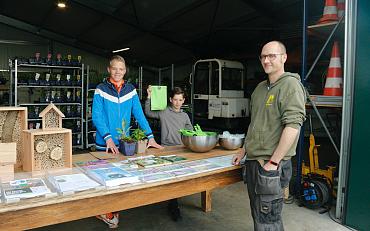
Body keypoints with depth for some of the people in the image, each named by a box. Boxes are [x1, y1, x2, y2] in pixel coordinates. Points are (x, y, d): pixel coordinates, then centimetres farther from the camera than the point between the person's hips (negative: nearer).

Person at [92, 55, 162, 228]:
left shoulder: (131, 90, 4)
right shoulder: (101, 90, -5)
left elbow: (139, 114, 2)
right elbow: (96, 117, -11)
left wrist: (150, 137, -6)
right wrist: (108, 138, -22)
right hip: (105, 144, -3)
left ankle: (113, 211, 30)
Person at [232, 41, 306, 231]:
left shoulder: (290, 84, -11)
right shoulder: (260, 88, 15)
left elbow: (293, 125, -20)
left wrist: (273, 162, -21)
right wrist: (244, 151, 20)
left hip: (271, 165, -8)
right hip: (252, 161, 8)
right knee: (257, 215, 18)